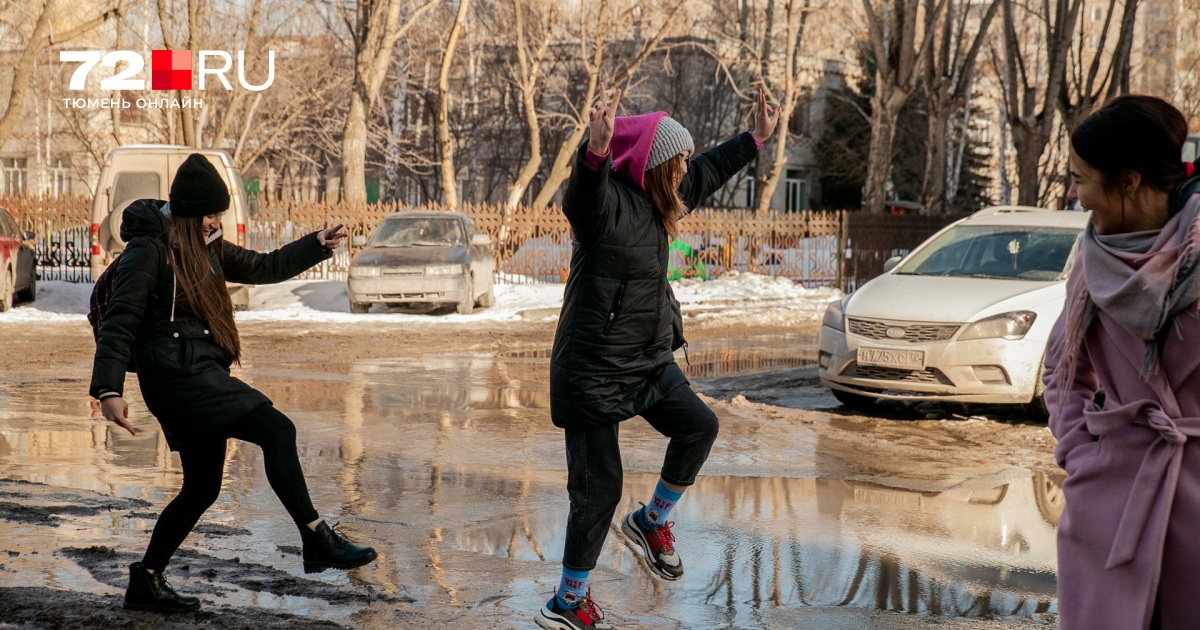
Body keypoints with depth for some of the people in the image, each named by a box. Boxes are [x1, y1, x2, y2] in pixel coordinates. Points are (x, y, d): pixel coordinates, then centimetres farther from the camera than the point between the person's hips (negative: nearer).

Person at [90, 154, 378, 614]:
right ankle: (316, 539, -17)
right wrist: (108, 390, -20)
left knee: (202, 487, 11)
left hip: (199, 378, 10)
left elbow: (263, 268, 26)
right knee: (276, 429, -17)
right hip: (176, 374, -10)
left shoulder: (206, 248, 16)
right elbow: (119, 323, -13)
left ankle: (146, 582, 19)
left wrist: (318, 246, 17)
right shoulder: (147, 251, -10)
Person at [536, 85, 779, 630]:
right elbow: (585, 185, -43)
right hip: (592, 369, -8)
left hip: (647, 361, 8)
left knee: (699, 424, -8)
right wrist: (597, 149, -64)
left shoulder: (657, 200, 8)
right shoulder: (604, 201, -19)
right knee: (598, 488, -1)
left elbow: (707, 173, 25)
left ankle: (652, 521, 17)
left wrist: (756, 139, 33)